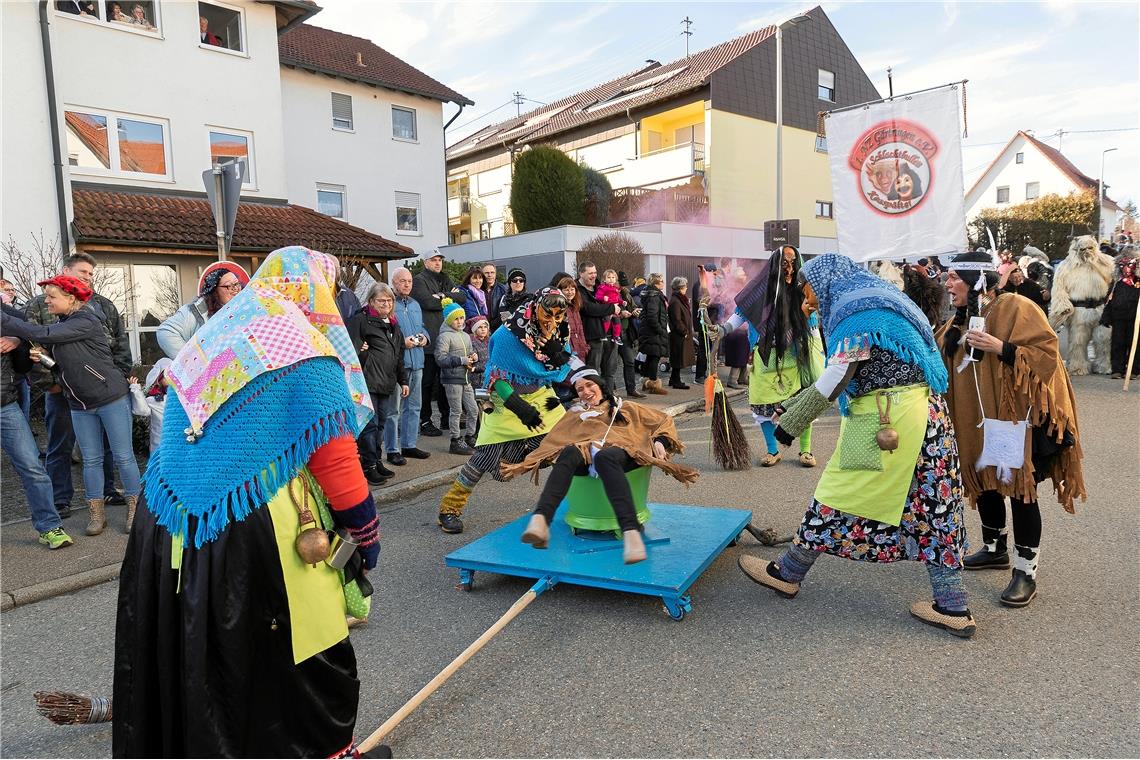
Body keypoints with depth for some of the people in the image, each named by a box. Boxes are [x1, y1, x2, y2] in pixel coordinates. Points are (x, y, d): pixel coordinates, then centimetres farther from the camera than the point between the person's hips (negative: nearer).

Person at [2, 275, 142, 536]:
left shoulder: (86, 322, -14)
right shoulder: (61, 324, 11)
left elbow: (43, 335, -25)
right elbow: (62, 363, 19)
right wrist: (42, 358, -2)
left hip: (111, 398, -8)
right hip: (80, 405, 8)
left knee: (123, 457, 0)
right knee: (91, 459, 10)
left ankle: (134, 510, 10)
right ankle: (96, 514, 17)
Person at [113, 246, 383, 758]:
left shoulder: (211, 338, 15)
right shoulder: (307, 352, -7)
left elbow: (184, 441, 20)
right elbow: (335, 458, -11)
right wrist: (366, 534, 0)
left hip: (171, 518, 7)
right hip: (256, 530, -7)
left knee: (192, 649, 19)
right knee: (305, 653, 10)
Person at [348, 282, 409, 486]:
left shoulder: (393, 324, 22)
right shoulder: (361, 320, -2)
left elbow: (399, 357, 26)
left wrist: (403, 381, 24)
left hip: (387, 383, 7)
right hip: (368, 381, -7)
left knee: (381, 423, 12)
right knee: (370, 424, -5)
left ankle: (377, 461, 22)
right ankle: (369, 467, 2)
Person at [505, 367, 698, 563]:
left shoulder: (625, 407, 33)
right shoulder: (575, 414, 37)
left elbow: (664, 420, 28)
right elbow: (552, 442, 29)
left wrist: (659, 441, 6)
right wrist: (526, 465, 14)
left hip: (618, 452, -1)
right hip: (583, 451, 2)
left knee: (603, 457, -41)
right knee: (568, 454, -37)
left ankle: (631, 532, -60)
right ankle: (540, 521, -60)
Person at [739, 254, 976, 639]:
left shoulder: (856, 308, -10)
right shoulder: (875, 300, 20)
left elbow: (838, 376, -17)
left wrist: (790, 421, -12)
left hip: (887, 418, -9)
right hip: (923, 414, 10)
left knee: (841, 496, 2)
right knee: (928, 506, 9)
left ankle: (788, 574, 17)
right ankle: (953, 609, 13)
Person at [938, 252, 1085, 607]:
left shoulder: (1015, 308, -13)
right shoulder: (961, 321, 8)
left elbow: (1047, 353, -18)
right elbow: (940, 364, 17)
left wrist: (1001, 348, -26)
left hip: (1024, 415, -8)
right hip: (983, 418, 8)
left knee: (1020, 490, -5)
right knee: (983, 481, 15)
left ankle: (1026, 573, 8)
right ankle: (995, 550, 37)